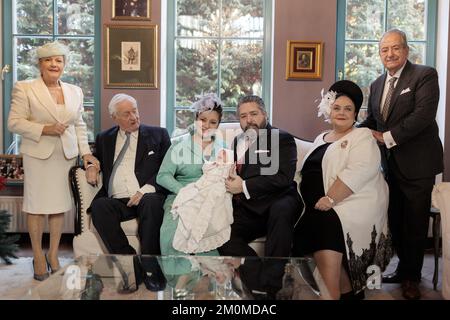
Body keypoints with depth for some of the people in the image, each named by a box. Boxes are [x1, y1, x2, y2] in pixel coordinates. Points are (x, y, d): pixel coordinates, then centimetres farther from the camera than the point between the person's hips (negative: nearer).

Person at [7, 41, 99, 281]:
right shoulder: (24, 89, -2)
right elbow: (14, 122, -6)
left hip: (67, 155, 4)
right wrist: (44, 129, -16)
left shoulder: (75, 91, 12)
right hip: (38, 155, -3)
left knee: (60, 204, 6)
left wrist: (85, 152, 5)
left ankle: (53, 254, 18)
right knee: (37, 205, 1)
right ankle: (38, 257, 14)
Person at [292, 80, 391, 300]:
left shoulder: (362, 137, 3)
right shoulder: (321, 139, 24)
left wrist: (329, 199, -21)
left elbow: (358, 172, -13)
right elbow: (307, 172, 22)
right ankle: (348, 290, -5)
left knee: (327, 223, -31)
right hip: (318, 209, 6)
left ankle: (330, 294, -24)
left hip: (352, 205, -6)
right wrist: (314, 201, 3)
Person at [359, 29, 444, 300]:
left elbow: (423, 114, -21)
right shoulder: (377, 84, 12)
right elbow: (372, 121, 14)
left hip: (417, 163, -6)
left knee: (415, 223, 5)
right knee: (396, 221, 14)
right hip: (391, 163, 6)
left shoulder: (425, 75, -10)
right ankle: (404, 268, 33)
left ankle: (412, 277, 22)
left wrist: (387, 137, -21)